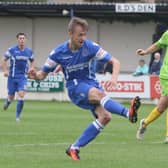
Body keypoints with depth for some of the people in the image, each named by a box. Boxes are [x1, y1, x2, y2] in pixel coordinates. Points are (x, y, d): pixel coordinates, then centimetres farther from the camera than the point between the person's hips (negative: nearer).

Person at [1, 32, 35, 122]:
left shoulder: (29, 51, 2)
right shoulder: (12, 50, -6)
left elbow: (32, 61, 20)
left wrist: (31, 69, 3)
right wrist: (5, 70, -10)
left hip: (23, 77, 1)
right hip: (12, 76, -1)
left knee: (21, 94, -17)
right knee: (11, 97, 4)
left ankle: (18, 116, -7)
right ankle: (7, 101, 44)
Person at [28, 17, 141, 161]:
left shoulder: (91, 47, -10)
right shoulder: (58, 53, -9)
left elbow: (115, 62, -11)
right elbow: (43, 73, 3)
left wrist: (114, 77, -31)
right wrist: (35, 75, -22)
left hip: (92, 85, 3)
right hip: (75, 88, -3)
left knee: (105, 116, -21)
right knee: (97, 93, -36)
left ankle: (74, 148, -11)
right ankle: (128, 113, -52)